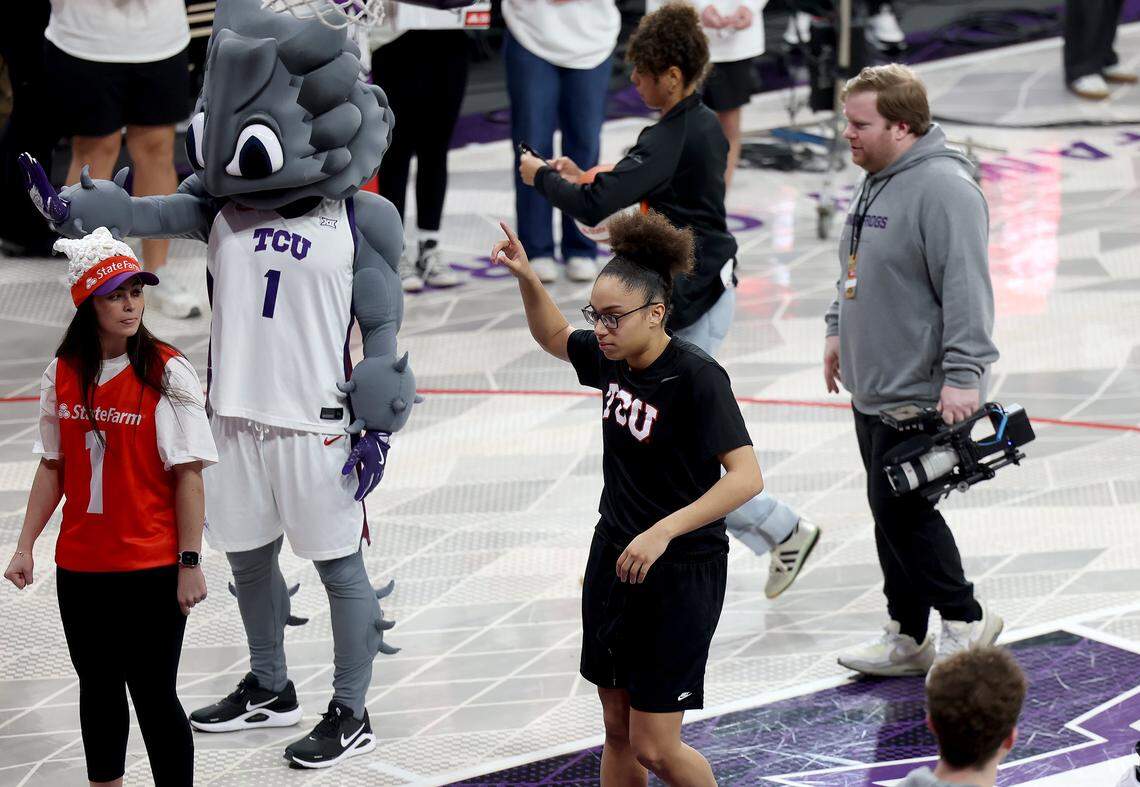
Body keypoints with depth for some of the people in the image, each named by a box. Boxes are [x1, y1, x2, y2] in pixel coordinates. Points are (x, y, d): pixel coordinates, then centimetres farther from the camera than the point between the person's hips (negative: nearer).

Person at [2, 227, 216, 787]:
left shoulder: (167, 372, -11)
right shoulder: (64, 373, 3)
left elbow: (187, 474, -10)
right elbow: (53, 467, 10)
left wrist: (189, 563, -12)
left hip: (151, 568, -5)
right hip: (80, 566, 5)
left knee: (153, 696, -1)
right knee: (98, 688, 18)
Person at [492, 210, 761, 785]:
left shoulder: (696, 377, -21)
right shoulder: (613, 358, 0)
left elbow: (746, 476, -28)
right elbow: (555, 337, 23)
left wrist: (663, 531, -34)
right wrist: (527, 278, 6)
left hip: (680, 575, -7)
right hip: (614, 561, 7)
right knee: (618, 731, 15)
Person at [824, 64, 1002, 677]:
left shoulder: (943, 188, -19)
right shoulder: (876, 182, 13)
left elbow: (966, 287, -24)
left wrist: (962, 374, -27)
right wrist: (839, 330, 26)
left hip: (920, 392, -10)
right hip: (871, 388, 10)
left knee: (902, 510, -7)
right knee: (890, 512, 13)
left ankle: (965, 620, 9)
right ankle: (907, 638, 22)